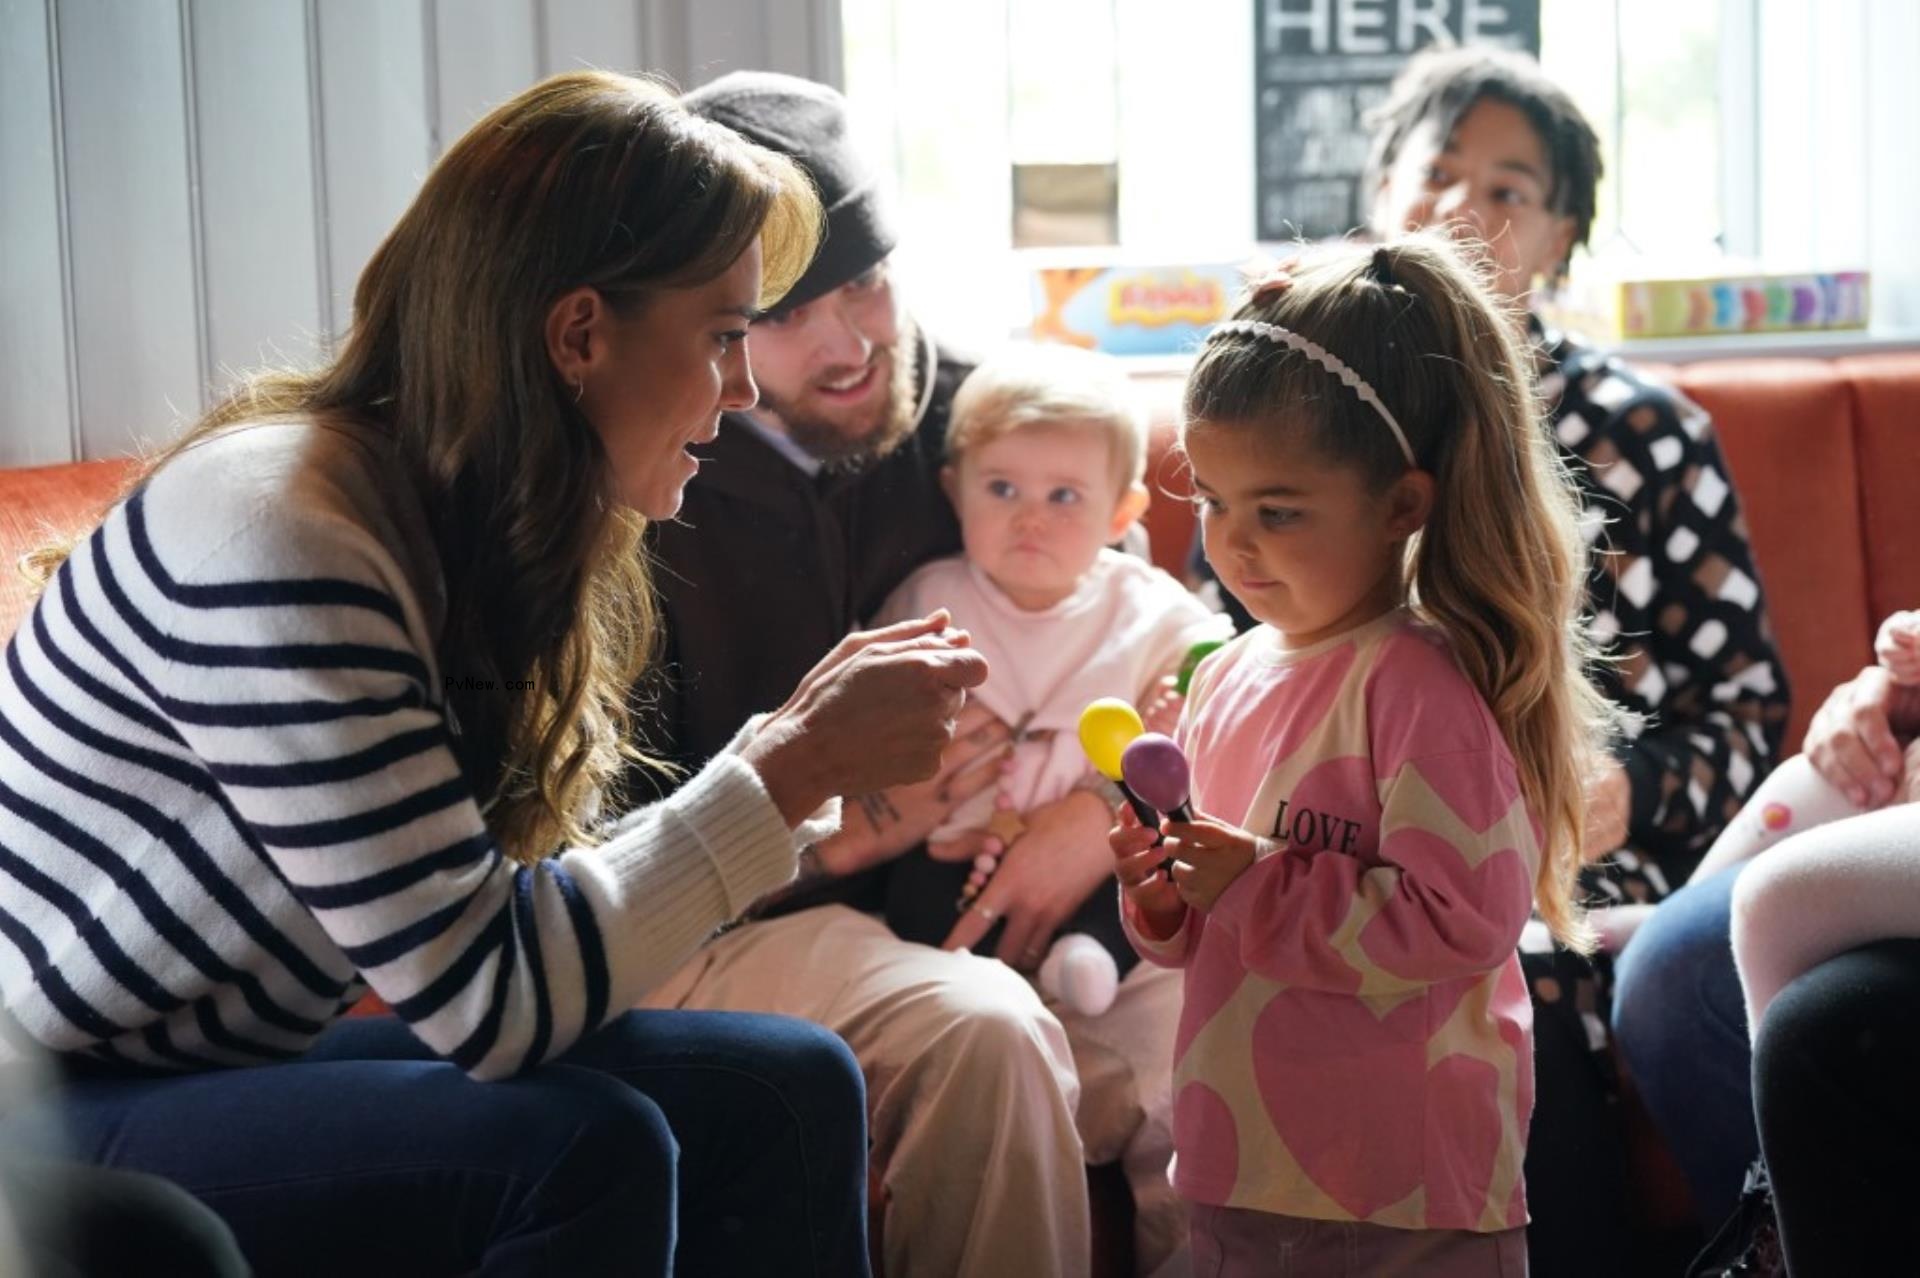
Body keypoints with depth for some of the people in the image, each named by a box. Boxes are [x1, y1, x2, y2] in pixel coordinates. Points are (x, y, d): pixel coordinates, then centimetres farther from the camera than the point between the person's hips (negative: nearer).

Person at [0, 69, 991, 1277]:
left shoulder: (490, 533, 0)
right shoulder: (283, 539, -26)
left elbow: (559, 884, 3)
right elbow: (489, 999, -26)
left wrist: (803, 736, -1)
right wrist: (797, 765, -22)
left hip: (254, 1063, 9)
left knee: (790, 1088, -5)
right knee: (584, 1148, -29)